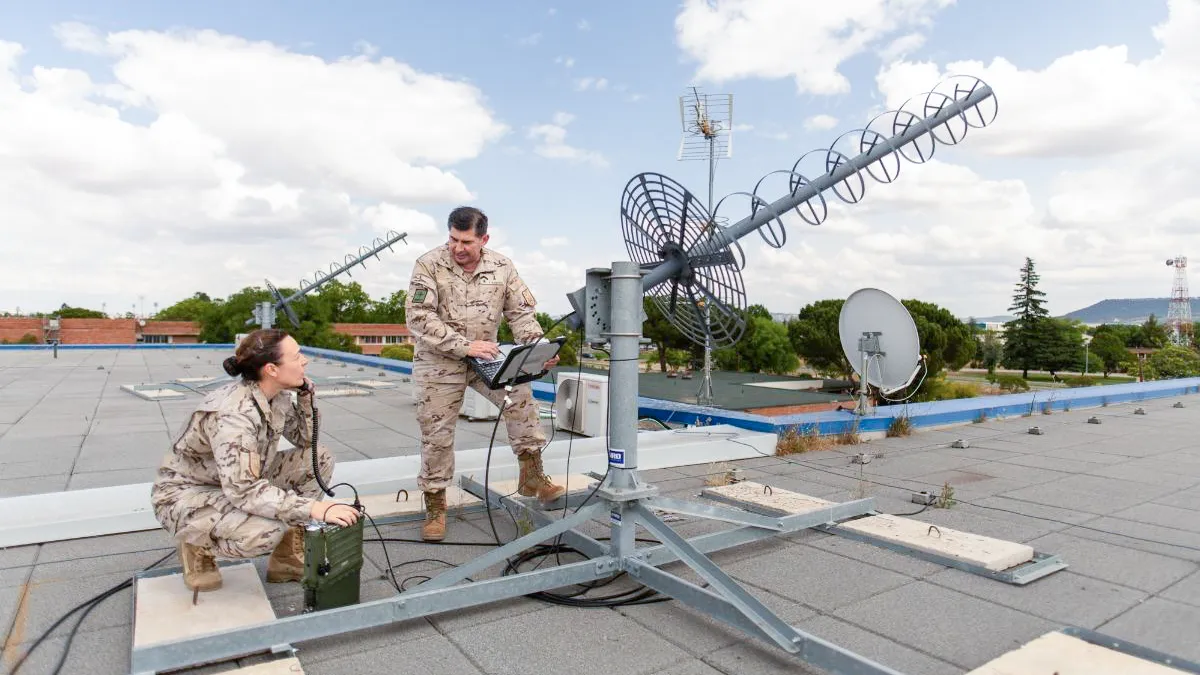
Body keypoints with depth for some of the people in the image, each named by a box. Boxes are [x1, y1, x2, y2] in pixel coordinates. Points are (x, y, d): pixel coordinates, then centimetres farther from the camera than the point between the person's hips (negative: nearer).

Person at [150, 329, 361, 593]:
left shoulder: (277, 396, -8)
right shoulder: (233, 414, -33)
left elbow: (305, 440, 6)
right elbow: (243, 490, -37)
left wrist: (306, 396, -11)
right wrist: (314, 508, -41)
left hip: (239, 481, 8)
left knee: (320, 459, -5)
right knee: (268, 530, -35)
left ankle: (286, 559, 4)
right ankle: (197, 547, 0)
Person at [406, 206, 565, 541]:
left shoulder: (502, 267, -4)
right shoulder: (429, 265, -13)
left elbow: (521, 313, -2)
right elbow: (419, 317, -21)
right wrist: (464, 345, -30)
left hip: (485, 356, 2)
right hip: (439, 362, -2)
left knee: (520, 394, -19)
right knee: (437, 435, 2)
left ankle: (531, 475, -7)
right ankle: (435, 506, 20)